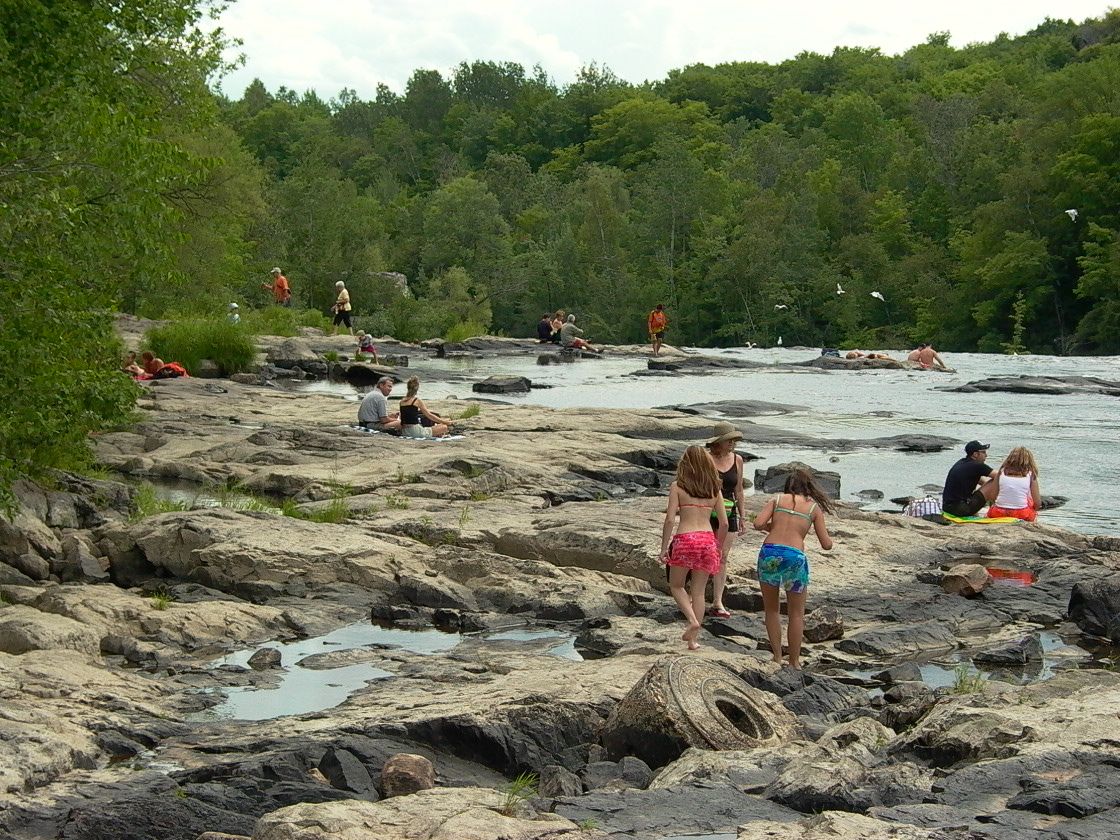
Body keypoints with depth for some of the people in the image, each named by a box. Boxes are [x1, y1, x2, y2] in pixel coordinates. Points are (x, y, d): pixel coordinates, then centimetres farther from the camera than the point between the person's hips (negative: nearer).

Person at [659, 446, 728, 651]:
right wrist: (717, 546, 20)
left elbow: (670, 520, -8)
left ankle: (693, 620, -4)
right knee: (699, 592, 10)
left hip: (685, 540, -3)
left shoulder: (677, 487, -1)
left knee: (676, 586, 17)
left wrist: (664, 548, -2)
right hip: (708, 540, 3)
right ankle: (693, 639, 10)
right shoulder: (714, 489, 9)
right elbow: (724, 523, 7)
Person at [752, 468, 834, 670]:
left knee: (771, 610, 19)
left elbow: (758, 524, -2)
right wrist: (827, 534, 31)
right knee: (796, 614, 14)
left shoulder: (777, 499, 12)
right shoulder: (814, 507, 11)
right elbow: (826, 544, 9)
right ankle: (794, 662, 17)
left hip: (769, 552, 1)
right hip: (795, 557, -1)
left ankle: (777, 657, 17)